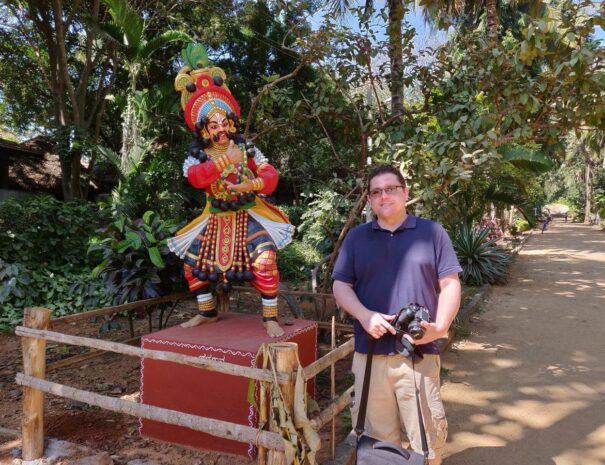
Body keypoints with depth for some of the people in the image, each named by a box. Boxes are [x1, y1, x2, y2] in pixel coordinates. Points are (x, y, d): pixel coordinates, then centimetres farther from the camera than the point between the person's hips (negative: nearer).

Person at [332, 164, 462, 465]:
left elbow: (450, 284, 4)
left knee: (427, 433, 7)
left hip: (420, 352, -1)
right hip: (369, 352, 2)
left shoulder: (432, 232, 6)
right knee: (376, 435, 13)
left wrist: (439, 327, -12)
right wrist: (365, 316, -12)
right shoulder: (356, 237, 10)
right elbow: (341, 286, 6)